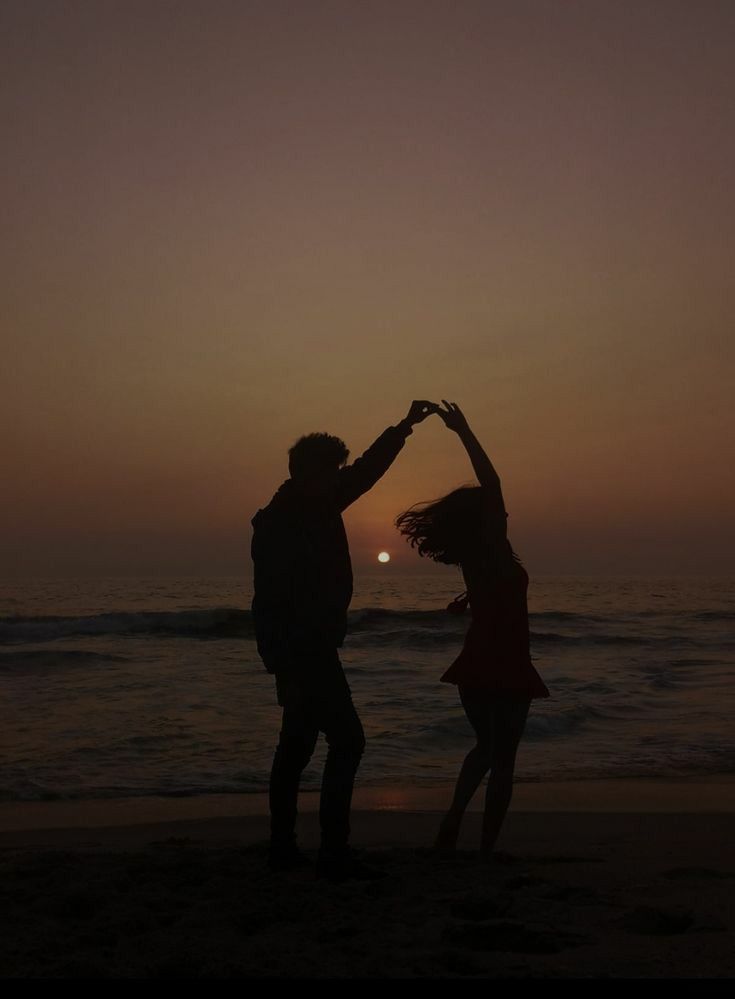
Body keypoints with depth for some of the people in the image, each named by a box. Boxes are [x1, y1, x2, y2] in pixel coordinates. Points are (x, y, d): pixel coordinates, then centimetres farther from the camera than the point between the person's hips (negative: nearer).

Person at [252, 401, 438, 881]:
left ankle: (284, 847, 20)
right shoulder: (278, 523, -16)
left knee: (297, 744, 13)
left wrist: (406, 425, 21)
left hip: (311, 648, 10)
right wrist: (287, 667, -24)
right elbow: (270, 601, -21)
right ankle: (334, 851, -8)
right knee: (347, 740, -10)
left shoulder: (318, 508, 10)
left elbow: (368, 468, 20)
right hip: (303, 651, -10)